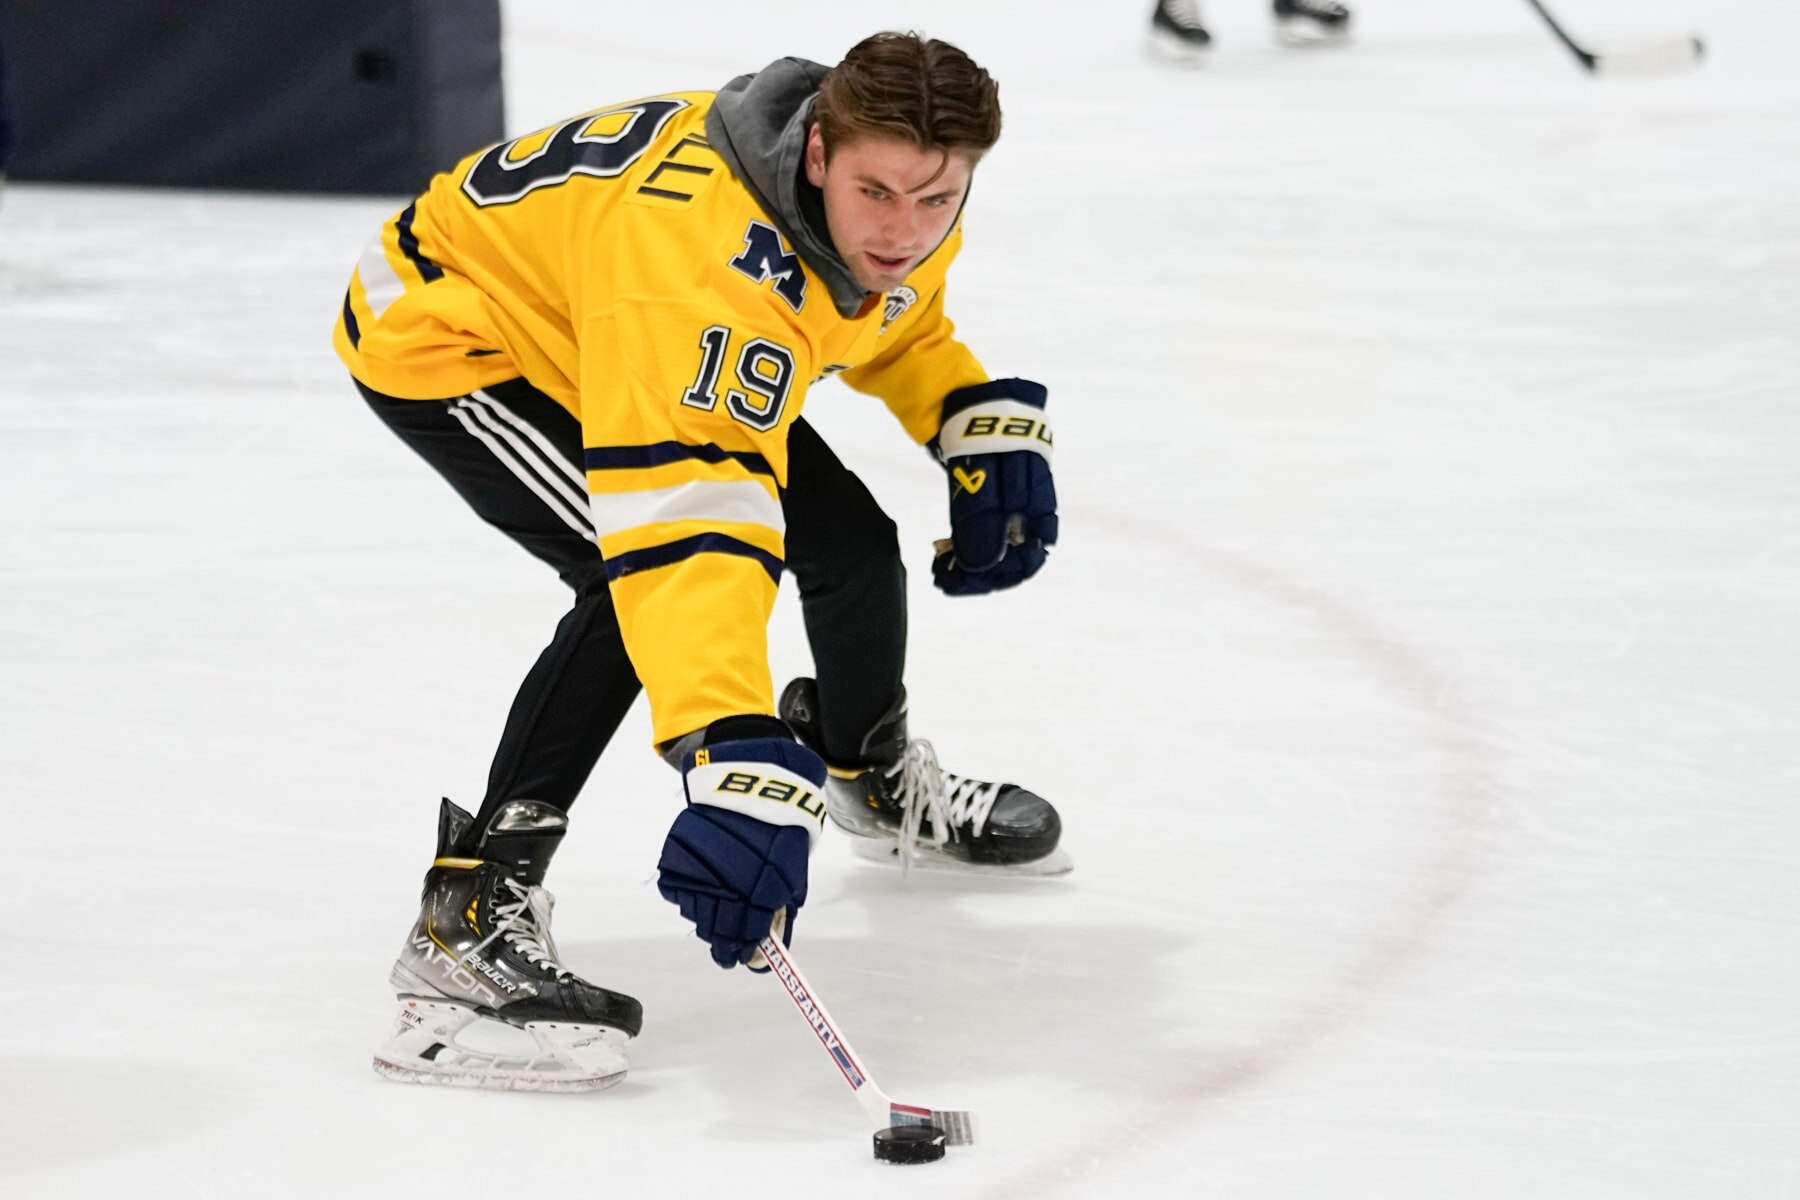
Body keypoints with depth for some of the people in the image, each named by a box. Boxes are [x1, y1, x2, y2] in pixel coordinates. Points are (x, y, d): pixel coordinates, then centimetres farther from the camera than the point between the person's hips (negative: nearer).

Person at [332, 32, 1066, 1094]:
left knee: (848, 538, 10)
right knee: (643, 580, -28)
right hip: (446, 331, -8)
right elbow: (685, 521, -53)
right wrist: (738, 765, -61)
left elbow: (893, 318, 11)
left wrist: (988, 428, -4)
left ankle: (874, 775, 42)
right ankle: (473, 912, -24)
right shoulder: (702, 254, -43)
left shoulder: (906, 213, -16)